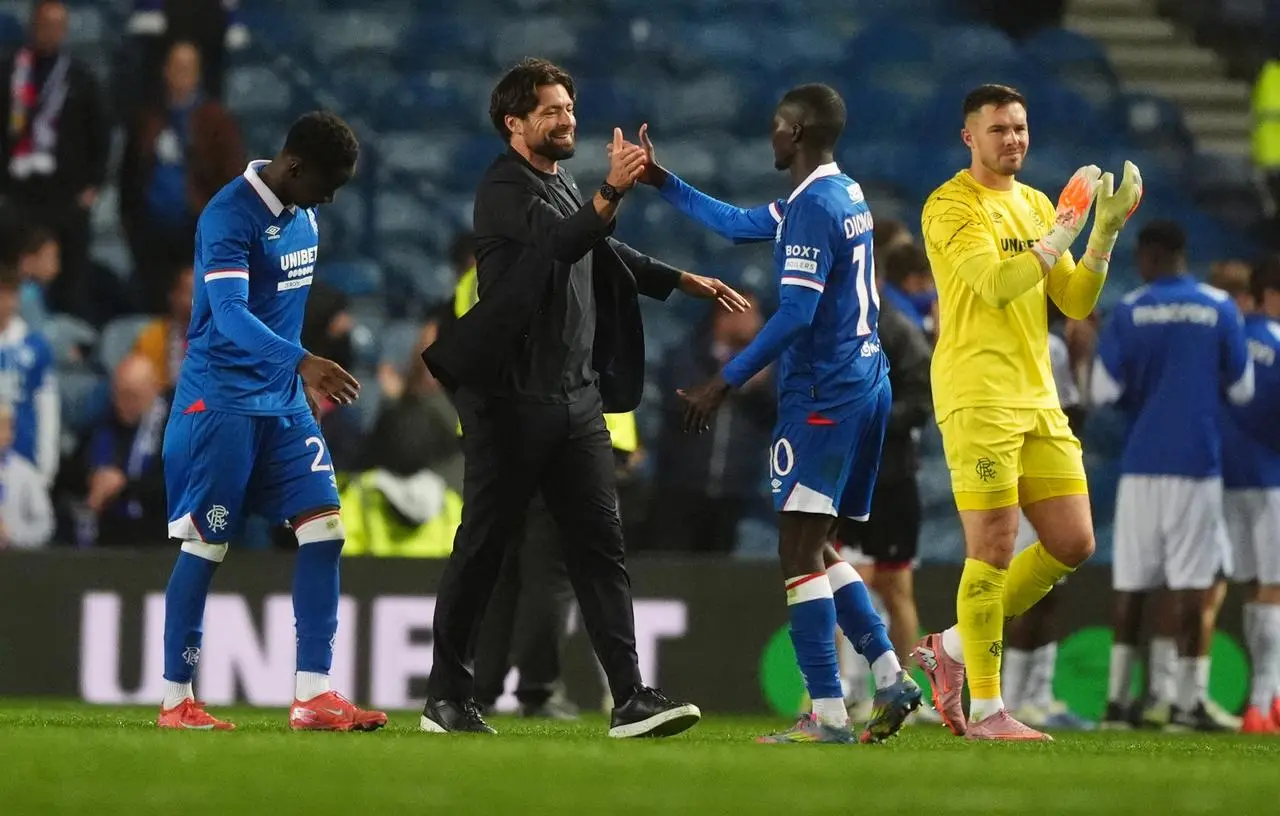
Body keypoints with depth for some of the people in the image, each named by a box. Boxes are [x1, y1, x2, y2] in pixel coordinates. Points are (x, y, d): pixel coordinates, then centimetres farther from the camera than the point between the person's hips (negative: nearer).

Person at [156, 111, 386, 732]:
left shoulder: (302, 213, 10)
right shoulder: (230, 215, -17)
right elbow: (230, 315, -29)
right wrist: (303, 362, -42)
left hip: (285, 400, 8)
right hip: (221, 398, -8)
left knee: (322, 528, -3)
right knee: (204, 546, -2)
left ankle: (312, 695, -3)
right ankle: (176, 700, 8)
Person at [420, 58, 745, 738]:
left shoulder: (562, 183, 18)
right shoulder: (504, 189, -9)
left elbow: (604, 254, 35)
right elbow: (560, 243, -27)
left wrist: (688, 283, 34)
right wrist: (612, 192, -40)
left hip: (578, 397, 8)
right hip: (510, 397, -8)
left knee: (600, 544, -1)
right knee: (483, 548, -1)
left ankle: (630, 699, -7)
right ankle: (446, 699, 9)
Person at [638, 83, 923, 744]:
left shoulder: (812, 207, -14)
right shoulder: (846, 195, 16)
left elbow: (796, 314, -21)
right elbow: (741, 224, 29)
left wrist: (724, 384, -19)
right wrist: (661, 182, 30)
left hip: (822, 395, -10)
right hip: (865, 385, 10)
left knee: (800, 552, -9)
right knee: (818, 550, 16)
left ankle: (827, 714, -14)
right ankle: (889, 676, 6)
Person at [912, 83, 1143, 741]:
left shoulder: (1037, 205, 18)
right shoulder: (951, 206, -5)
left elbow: (1075, 302, 12)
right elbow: (996, 283, -19)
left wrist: (1104, 233, -1)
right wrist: (1063, 234, -17)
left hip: (1038, 398, 8)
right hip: (977, 397, -8)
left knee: (1072, 543, 4)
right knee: (994, 548, -9)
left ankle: (953, 647, 18)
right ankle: (985, 710, -2)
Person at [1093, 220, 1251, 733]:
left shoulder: (1128, 312, -2)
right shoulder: (1219, 309, -1)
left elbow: (1103, 392, -4)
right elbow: (1241, 390, 4)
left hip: (1141, 461, 1)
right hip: (1197, 461, -1)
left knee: (1131, 582, 7)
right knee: (1189, 581, -1)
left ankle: (1117, 698, 6)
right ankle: (1187, 700, -4)